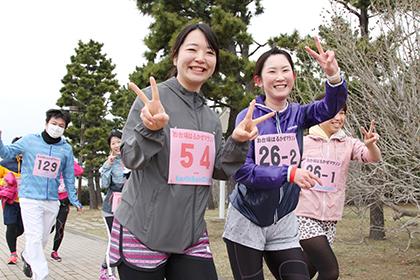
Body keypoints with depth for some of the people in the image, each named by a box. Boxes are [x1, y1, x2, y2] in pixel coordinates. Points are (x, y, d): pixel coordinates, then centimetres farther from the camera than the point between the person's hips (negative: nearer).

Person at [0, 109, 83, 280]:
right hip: (30, 198, -4)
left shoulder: (66, 149, 4)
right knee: (35, 237, -10)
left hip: (52, 201, 4)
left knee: (43, 238, 16)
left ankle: (27, 256, 44)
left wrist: (74, 200, 11)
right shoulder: (29, 141, -3)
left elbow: (69, 177, 11)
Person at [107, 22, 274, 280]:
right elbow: (130, 159, -11)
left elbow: (219, 171, 9)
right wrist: (151, 129, -30)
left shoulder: (211, 117, 9)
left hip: (191, 235, 5)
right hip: (142, 233, -5)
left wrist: (238, 141, -8)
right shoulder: (153, 98, -7)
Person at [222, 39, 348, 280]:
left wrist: (333, 75, -39)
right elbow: (241, 171, -18)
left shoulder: (297, 115, 1)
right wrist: (288, 173, -29)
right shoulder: (248, 118, -10)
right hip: (246, 222, -3)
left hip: (284, 224, 3)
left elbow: (331, 106, -19)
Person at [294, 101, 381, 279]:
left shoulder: (348, 144, 3)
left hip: (329, 220, 3)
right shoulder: (302, 143, -1)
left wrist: (370, 145, -33)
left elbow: (373, 158, -14)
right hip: (303, 216, -3)